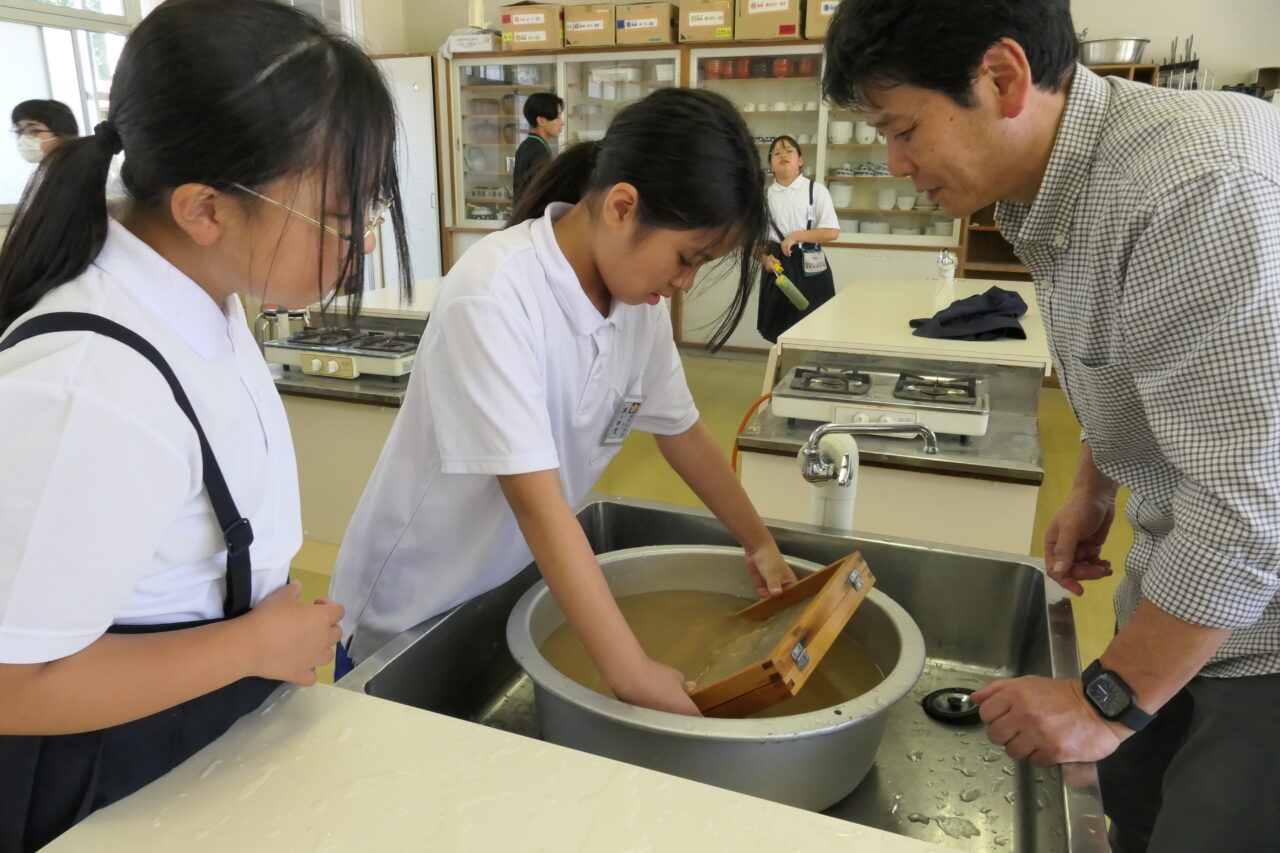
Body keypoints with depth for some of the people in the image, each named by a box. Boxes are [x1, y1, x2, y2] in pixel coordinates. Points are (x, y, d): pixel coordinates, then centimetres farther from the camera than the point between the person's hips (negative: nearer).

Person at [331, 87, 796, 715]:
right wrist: (633, 675, -34)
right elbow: (537, 499, -34)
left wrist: (758, 542, 7)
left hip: (511, 594, 6)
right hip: (408, 612, -5)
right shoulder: (493, 298, -30)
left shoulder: (638, 296, -8)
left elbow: (682, 431, 4)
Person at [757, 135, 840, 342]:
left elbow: (832, 232, -9)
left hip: (808, 265, -3)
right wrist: (766, 258, -10)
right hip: (777, 265, 3)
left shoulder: (816, 190, -4)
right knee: (779, 330, 9)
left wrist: (796, 236, -16)